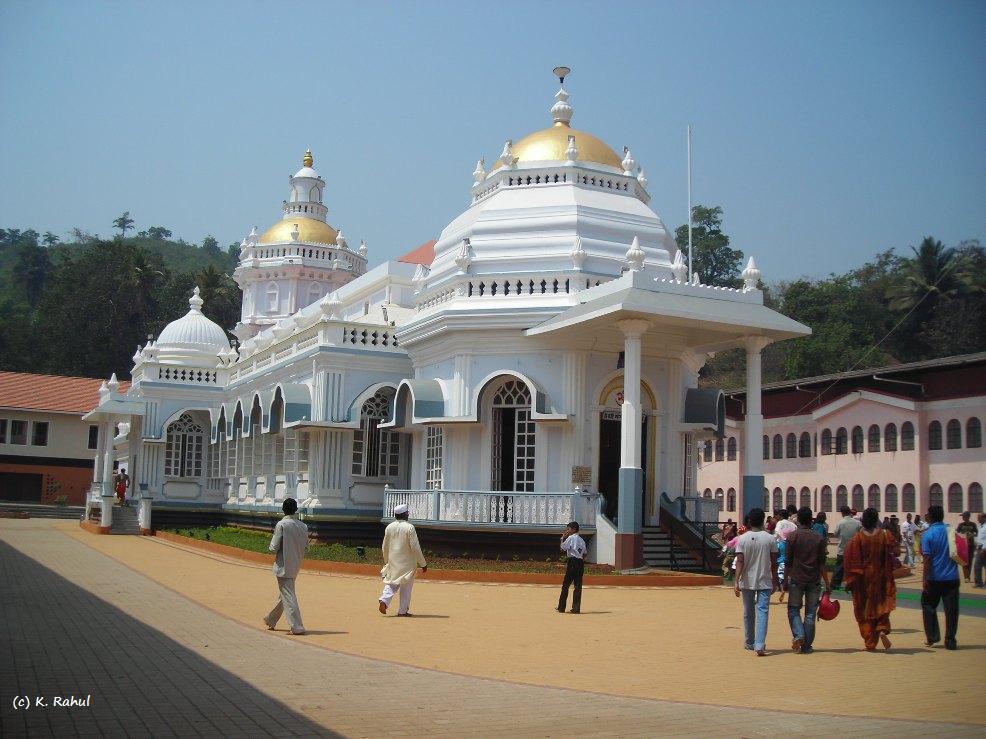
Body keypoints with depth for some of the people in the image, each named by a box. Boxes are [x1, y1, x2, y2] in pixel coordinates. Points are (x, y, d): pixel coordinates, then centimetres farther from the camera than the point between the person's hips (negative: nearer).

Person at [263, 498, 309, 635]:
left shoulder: (281, 524, -14)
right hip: (296, 566, 6)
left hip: (283, 566, -6)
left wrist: (271, 547, 7)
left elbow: (274, 547, -15)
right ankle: (271, 621, 35)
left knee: (288, 596, -4)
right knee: (284, 594, 19)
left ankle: (296, 627, -9)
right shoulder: (303, 527, 1)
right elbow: (306, 547, 5)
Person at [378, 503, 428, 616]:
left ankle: (384, 600, -11)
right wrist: (423, 564, -7)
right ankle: (402, 610, 8)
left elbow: (384, 547, 11)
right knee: (406, 586, 6)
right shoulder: (409, 527, -13)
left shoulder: (389, 527, 3)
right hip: (407, 562, -4)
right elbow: (415, 548, -14)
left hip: (393, 562, 4)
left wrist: (386, 562, 25)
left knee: (391, 583, 13)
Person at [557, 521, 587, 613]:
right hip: (580, 563, 7)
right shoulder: (582, 540, 15)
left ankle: (561, 607, 4)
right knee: (578, 586, 5)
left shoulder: (571, 538, -6)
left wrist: (563, 538, 4)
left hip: (572, 562, -6)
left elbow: (563, 548, -4)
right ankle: (576, 608, 3)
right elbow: (584, 554, 15)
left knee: (565, 585, 1)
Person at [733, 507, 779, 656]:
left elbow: (740, 562, -12)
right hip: (765, 582, -1)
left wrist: (736, 582, -13)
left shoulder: (742, 539, -5)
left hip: (747, 582, 1)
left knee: (748, 613, 15)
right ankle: (760, 645, -17)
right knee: (762, 612, -4)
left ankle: (749, 643, 28)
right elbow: (774, 563, 0)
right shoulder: (770, 539, -4)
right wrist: (775, 581, 11)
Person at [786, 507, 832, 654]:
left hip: (796, 579, -1)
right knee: (810, 613, 7)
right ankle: (806, 646, 8)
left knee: (793, 609, 12)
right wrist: (827, 585, 4)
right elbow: (822, 564, -1)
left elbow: (788, 562, -4)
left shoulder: (792, 536, -3)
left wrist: (785, 581, 4)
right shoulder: (819, 538, 1)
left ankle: (798, 635, -11)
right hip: (814, 580, 1)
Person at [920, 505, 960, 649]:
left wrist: (925, 580, -10)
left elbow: (927, 559, -13)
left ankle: (932, 637, 12)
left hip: (935, 578, -3)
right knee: (951, 610, 6)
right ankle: (950, 641, 7)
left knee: (928, 606, 14)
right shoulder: (952, 531, 3)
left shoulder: (927, 535, -9)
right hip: (952, 577, 3)